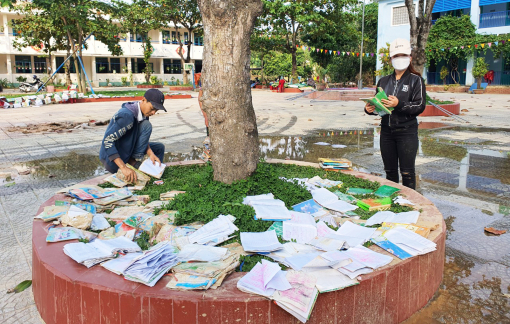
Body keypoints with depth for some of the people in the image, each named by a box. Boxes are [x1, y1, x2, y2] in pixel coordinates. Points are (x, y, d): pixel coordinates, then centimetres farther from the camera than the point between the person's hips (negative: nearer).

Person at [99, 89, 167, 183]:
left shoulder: (143, 113, 1)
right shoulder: (126, 116, -27)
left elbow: (143, 139, 8)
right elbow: (107, 141, -31)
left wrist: (150, 153, -12)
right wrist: (124, 168, -37)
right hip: (112, 161, -9)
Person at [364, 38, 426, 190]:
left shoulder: (416, 80, -1)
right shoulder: (383, 81, 13)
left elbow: (420, 106, -11)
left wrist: (399, 104, -24)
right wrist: (370, 109, -4)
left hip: (407, 131, -4)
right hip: (387, 131, 5)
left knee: (407, 172, -2)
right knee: (390, 171, 12)